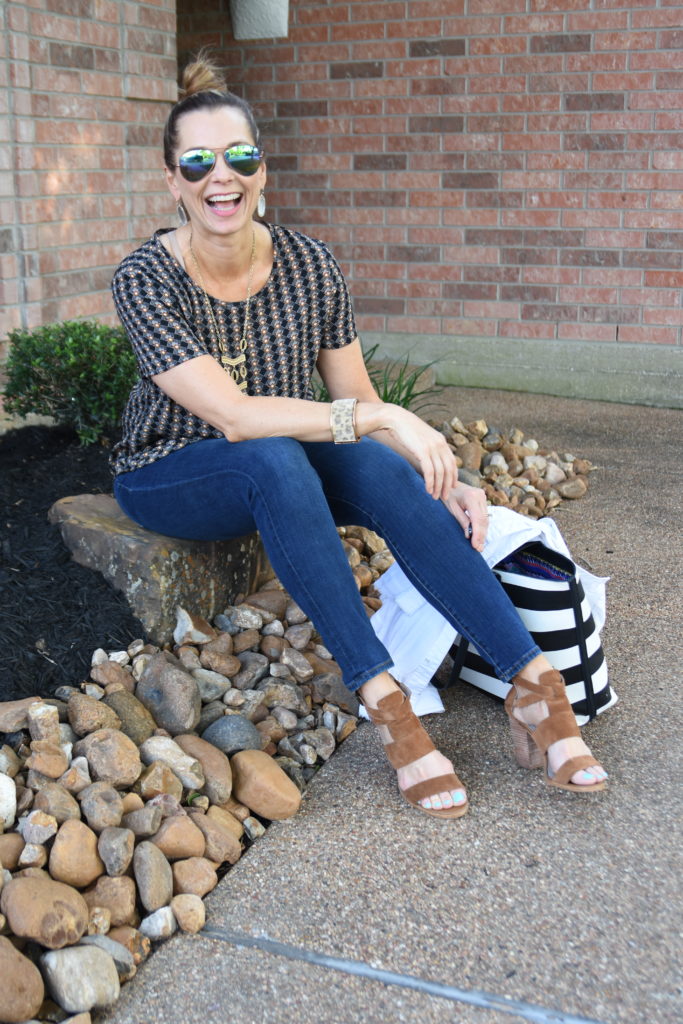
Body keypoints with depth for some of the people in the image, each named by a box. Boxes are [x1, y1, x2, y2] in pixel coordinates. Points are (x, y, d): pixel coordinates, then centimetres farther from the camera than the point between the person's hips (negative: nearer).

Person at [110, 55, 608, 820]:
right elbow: (233, 416, -29)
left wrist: (443, 481, -16)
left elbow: (358, 403, -2)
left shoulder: (308, 265, -7)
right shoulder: (146, 280, -19)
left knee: (384, 470, -28)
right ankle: (381, 696, -33)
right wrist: (385, 417, -32)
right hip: (169, 475, -3)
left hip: (278, 468, 4)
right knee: (273, 459, -37)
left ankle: (532, 681, -26)